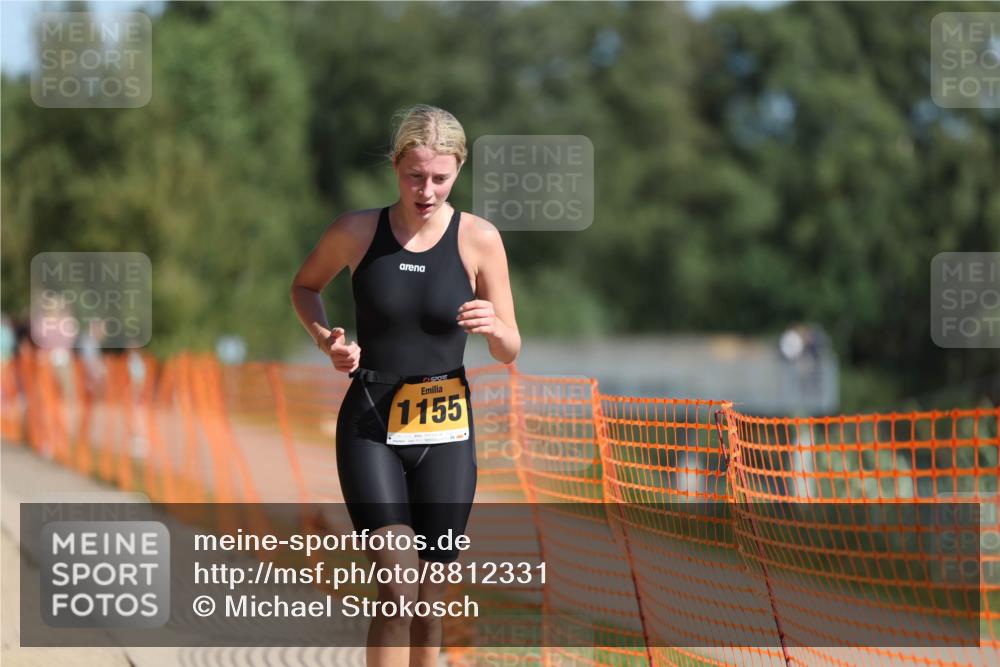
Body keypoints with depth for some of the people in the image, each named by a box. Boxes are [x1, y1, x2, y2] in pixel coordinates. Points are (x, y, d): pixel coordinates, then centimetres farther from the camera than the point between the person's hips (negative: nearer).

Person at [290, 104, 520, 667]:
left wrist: (493, 327, -20)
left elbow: (509, 353, 4)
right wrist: (325, 338, -3)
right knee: (398, 590, -16)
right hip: (370, 426, -1)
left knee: (430, 602, 7)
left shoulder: (479, 239, -3)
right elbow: (305, 286, 17)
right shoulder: (356, 231, -3)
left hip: (444, 430, 1)